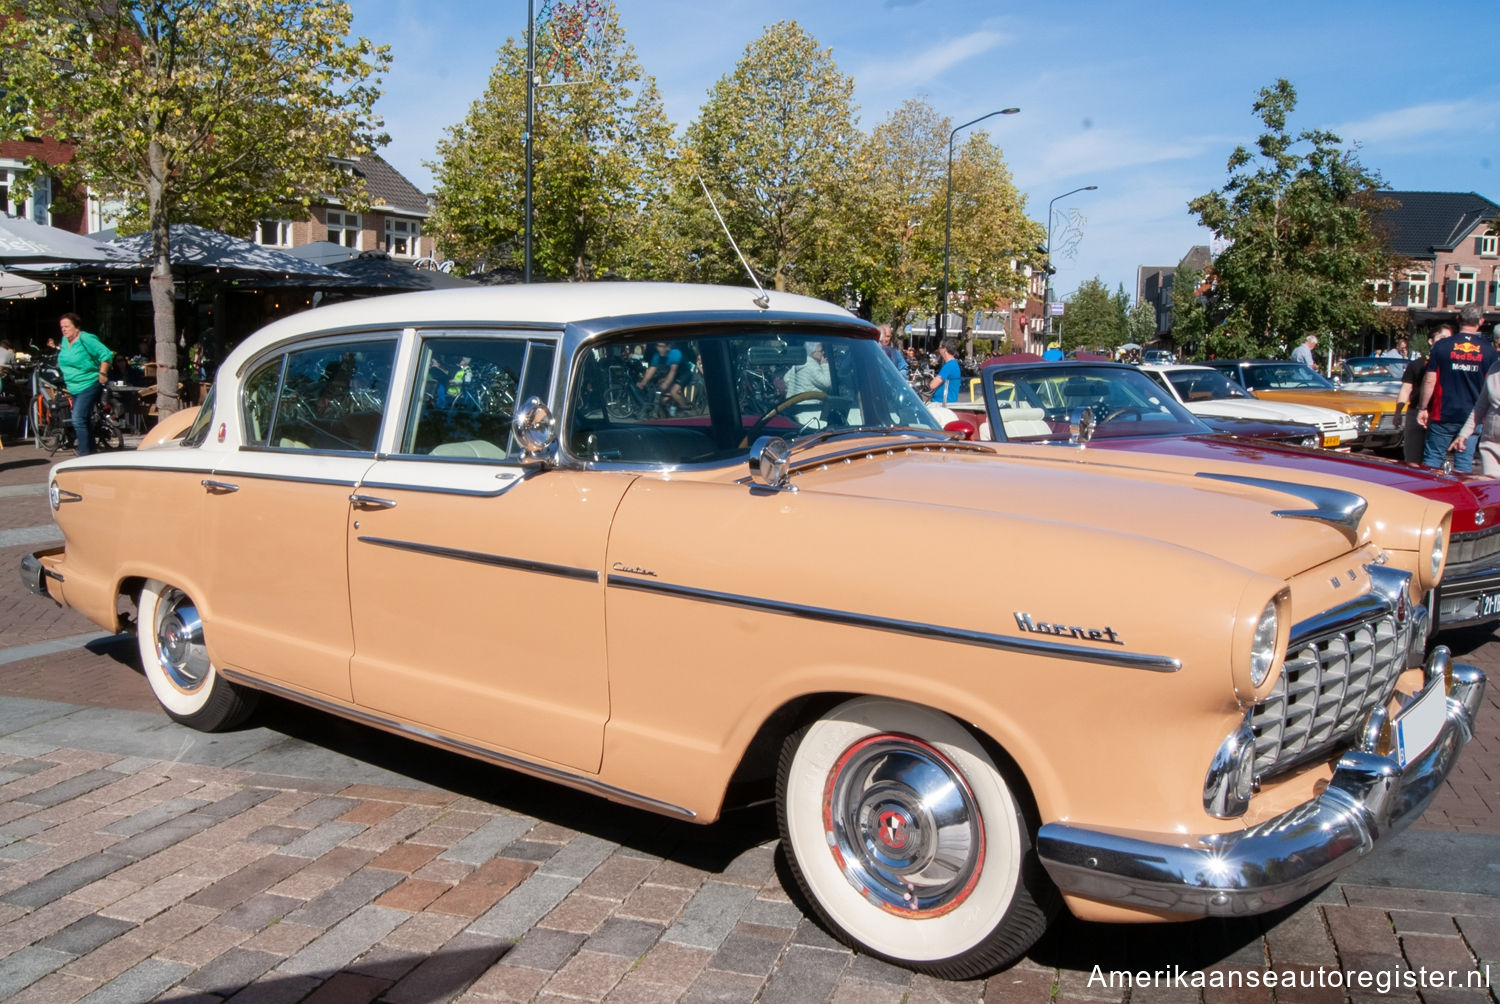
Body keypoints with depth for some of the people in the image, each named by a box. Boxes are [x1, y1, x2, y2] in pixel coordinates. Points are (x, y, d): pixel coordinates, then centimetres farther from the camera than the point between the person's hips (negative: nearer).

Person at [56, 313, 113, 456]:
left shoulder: (85, 339, -13)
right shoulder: (65, 341, 12)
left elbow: (106, 355, -17)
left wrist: (102, 374, -17)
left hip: (88, 385, -9)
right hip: (74, 388, 9)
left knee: (78, 420, -17)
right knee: (82, 420, 13)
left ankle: (84, 454, -15)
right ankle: (91, 450, 22)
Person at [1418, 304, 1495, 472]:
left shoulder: (1442, 346, -5)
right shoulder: (1488, 350, -1)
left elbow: (1429, 381, -6)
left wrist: (1423, 408, 2)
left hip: (1443, 415, -1)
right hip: (1473, 417, 1)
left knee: (1432, 459, 7)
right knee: (1465, 463, 5)